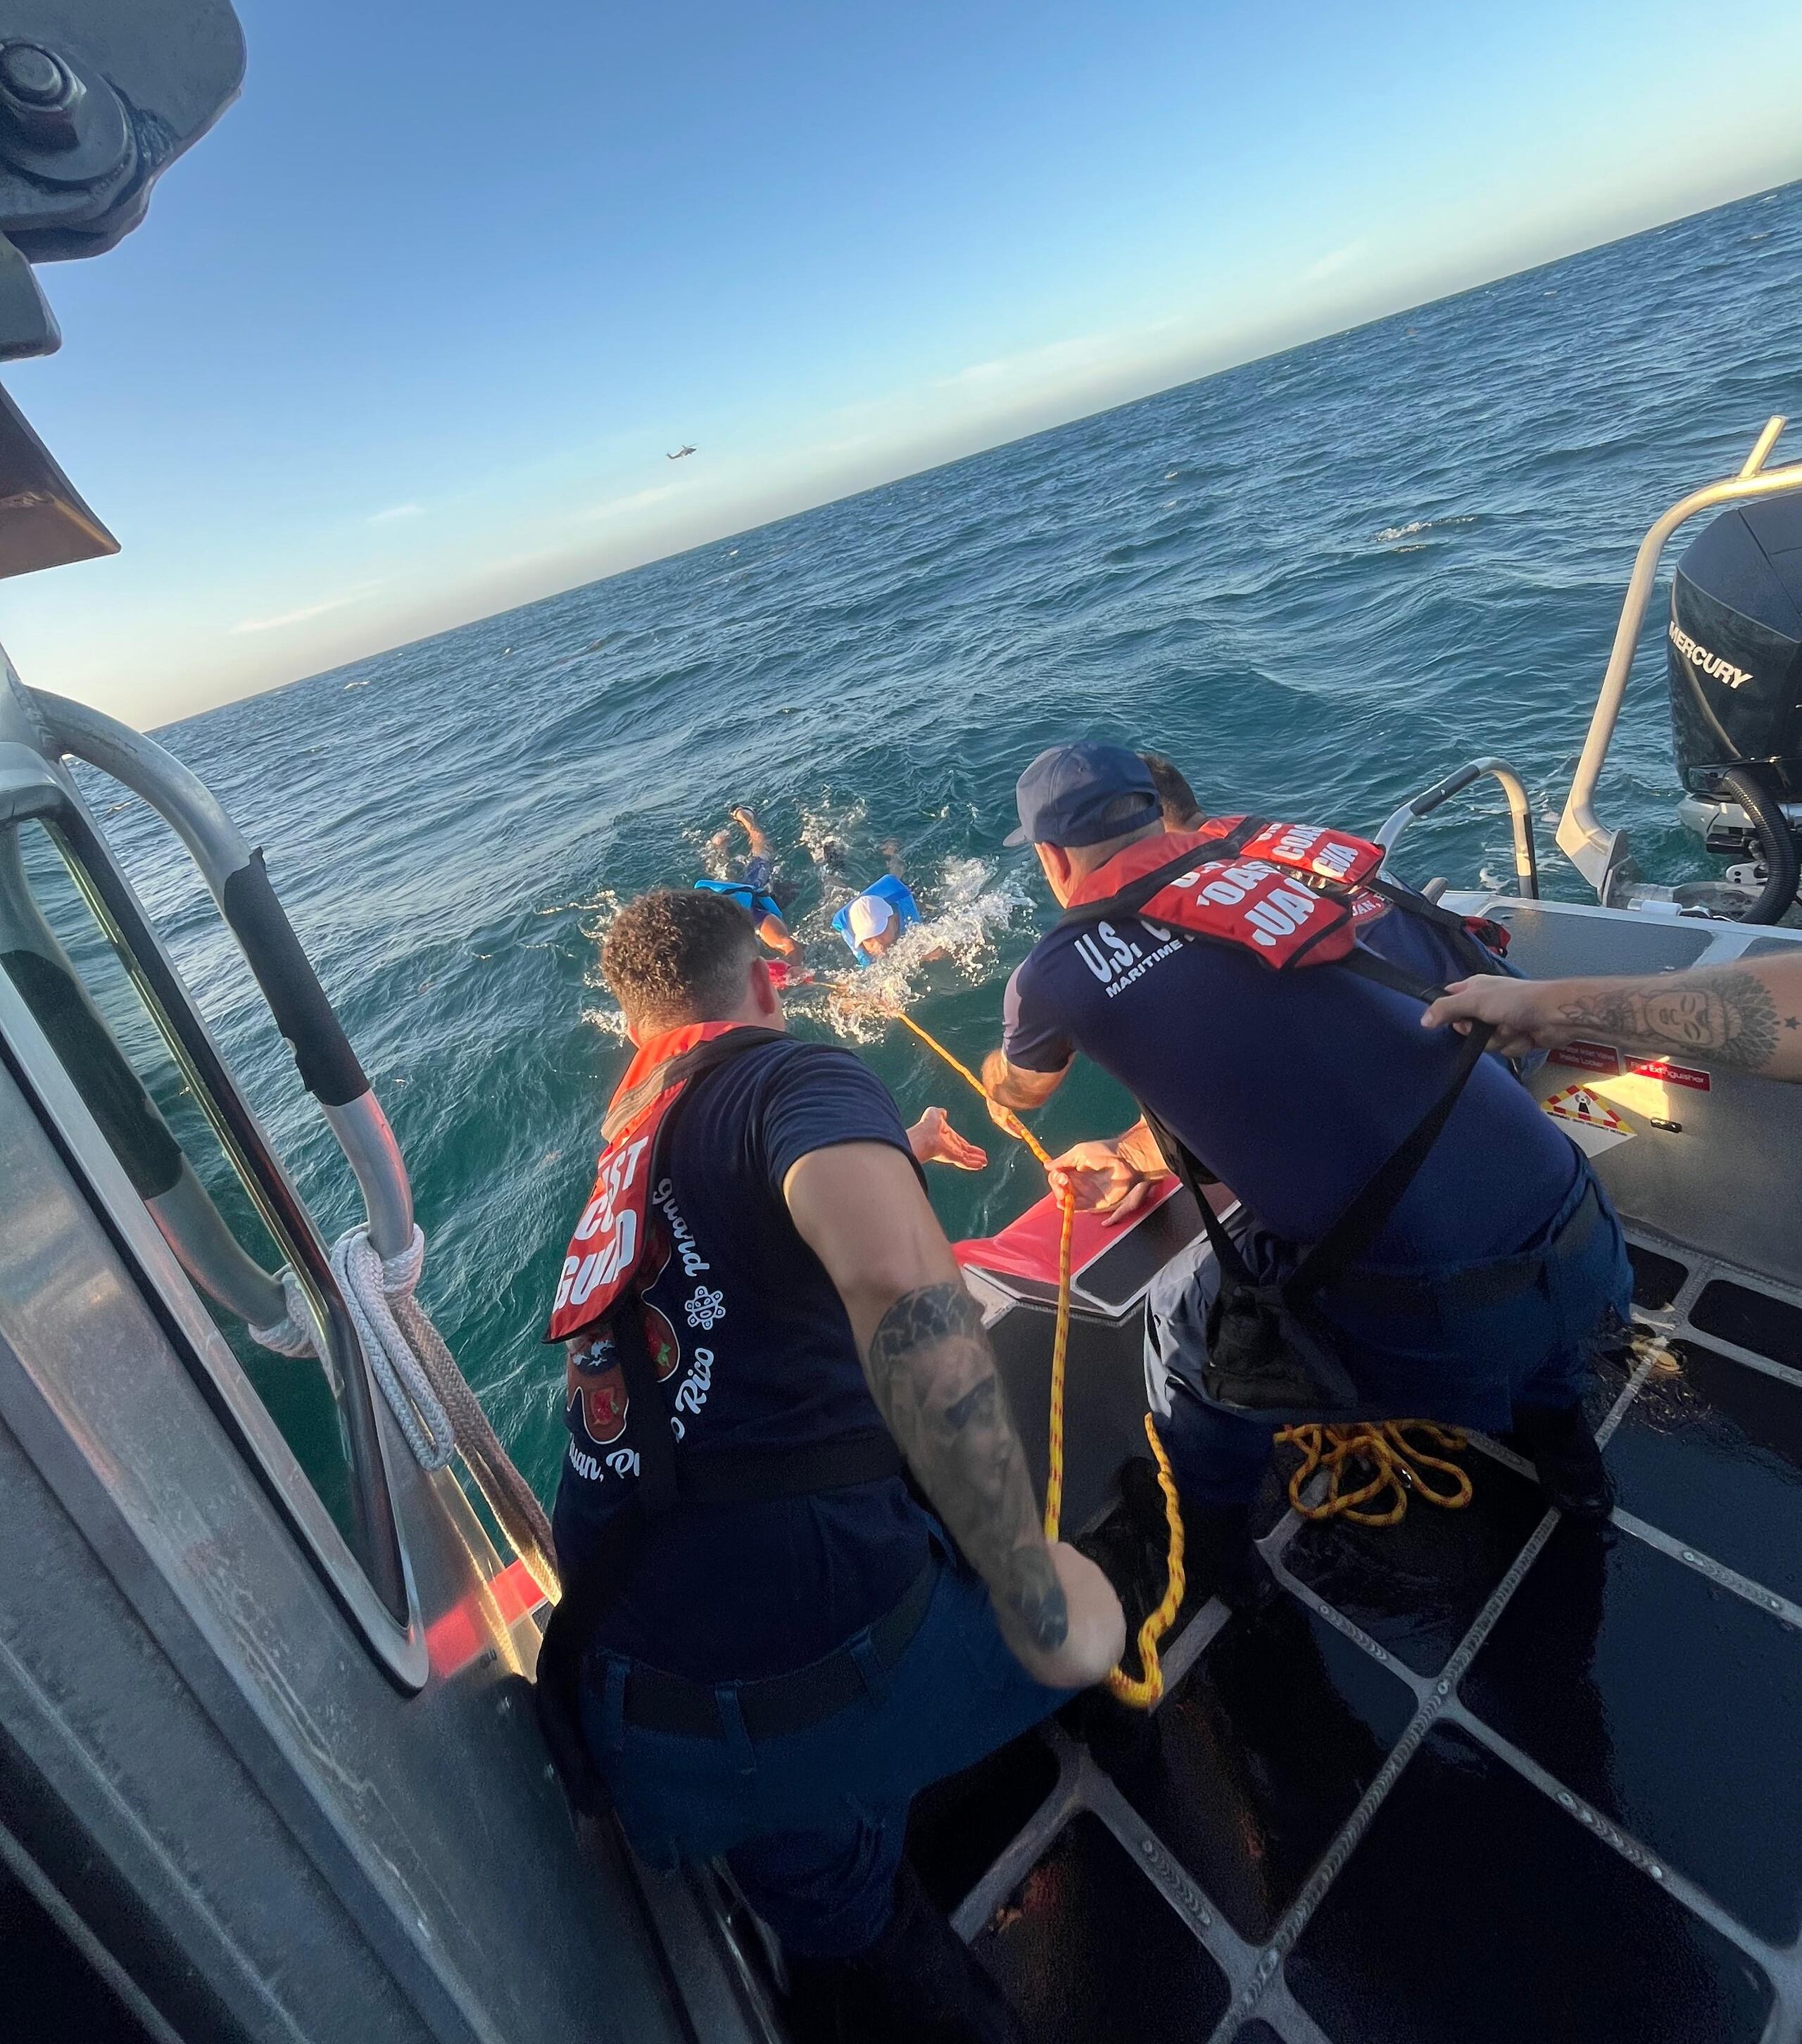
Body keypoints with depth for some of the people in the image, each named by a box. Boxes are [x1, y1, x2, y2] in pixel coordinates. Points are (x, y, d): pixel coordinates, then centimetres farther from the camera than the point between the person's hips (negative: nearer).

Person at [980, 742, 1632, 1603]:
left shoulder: (1058, 973, -2)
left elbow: (1016, 1091, 24)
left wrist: (995, 1077, 48)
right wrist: (1134, 1158, 34)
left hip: (1420, 1332, -5)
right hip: (1590, 1266, 6)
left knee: (1195, 1336, 24)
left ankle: (1215, 1548, 47)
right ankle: (1558, 1435, 55)